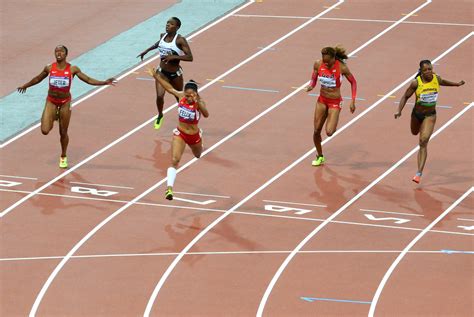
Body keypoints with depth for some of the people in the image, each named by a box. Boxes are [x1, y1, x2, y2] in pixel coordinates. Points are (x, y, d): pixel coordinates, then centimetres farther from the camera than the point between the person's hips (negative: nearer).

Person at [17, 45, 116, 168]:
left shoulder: (72, 69, -9)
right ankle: (53, 117, 25)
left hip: (65, 102, -1)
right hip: (51, 101, 1)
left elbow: (88, 80, -5)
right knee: (45, 130, -12)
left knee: (63, 133, 6)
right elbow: (38, 79, 13)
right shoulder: (49, 68, -5)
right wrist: (25, 86, 25)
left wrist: (105, 82, -15)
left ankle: (63, 157, 31)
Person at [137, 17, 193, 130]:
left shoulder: (180, 40, -20)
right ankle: (160, 116, 14)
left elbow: (190, 57, -26)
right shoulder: (163, 36, -3)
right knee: (159, 96, -14)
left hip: (175, 74, -3)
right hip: (162, 72, 3)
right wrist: (146, 51, 26)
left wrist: (173, 57, -34)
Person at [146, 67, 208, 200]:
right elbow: (169, 87, 2)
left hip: (194, 135, -1)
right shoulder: (181, 96, -15)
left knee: (198, 155, 32)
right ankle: (169, 188, -24)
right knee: (174, 160, -18)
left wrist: (198, 102, -62)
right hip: (180, 134, 1)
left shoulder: (199, 102, -27)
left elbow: (206, 115, -47)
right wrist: (155, 76, 3)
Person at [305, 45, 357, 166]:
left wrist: (353, 101, -10)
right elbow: (313, 79, 6)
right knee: (316, 131, 4)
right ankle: (320, 157, 26)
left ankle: (334, 125, 22)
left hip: (335, 102, -4)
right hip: (322, 100, 4)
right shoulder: (318, 64, -10)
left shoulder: (341, 67, -19)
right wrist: (310, 86, -18)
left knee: (329, 132, -16)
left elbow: (353, 82, -5)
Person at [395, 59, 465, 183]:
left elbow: (443, 82, 12)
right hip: (417, 114, 1)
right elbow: (405, 97, -9)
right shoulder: (416, 83, -20)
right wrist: (399, 111, -18)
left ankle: (419, 173, -15)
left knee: (423, 142, -14)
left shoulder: (436, 79, -13)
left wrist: (457, 84, 26)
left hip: (430, 115, -1)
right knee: (415, 132, 29)